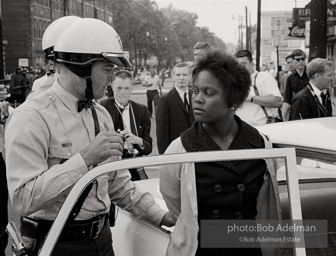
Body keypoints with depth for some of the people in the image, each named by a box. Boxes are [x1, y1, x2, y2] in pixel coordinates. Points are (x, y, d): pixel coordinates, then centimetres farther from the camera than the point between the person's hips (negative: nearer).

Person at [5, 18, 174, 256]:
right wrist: (84, 159, -29)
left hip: (102, 237, 7)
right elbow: (23, 198, -26)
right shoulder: (32, 118, -17)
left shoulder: (101, 114, 8)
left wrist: (162, 216, 8)